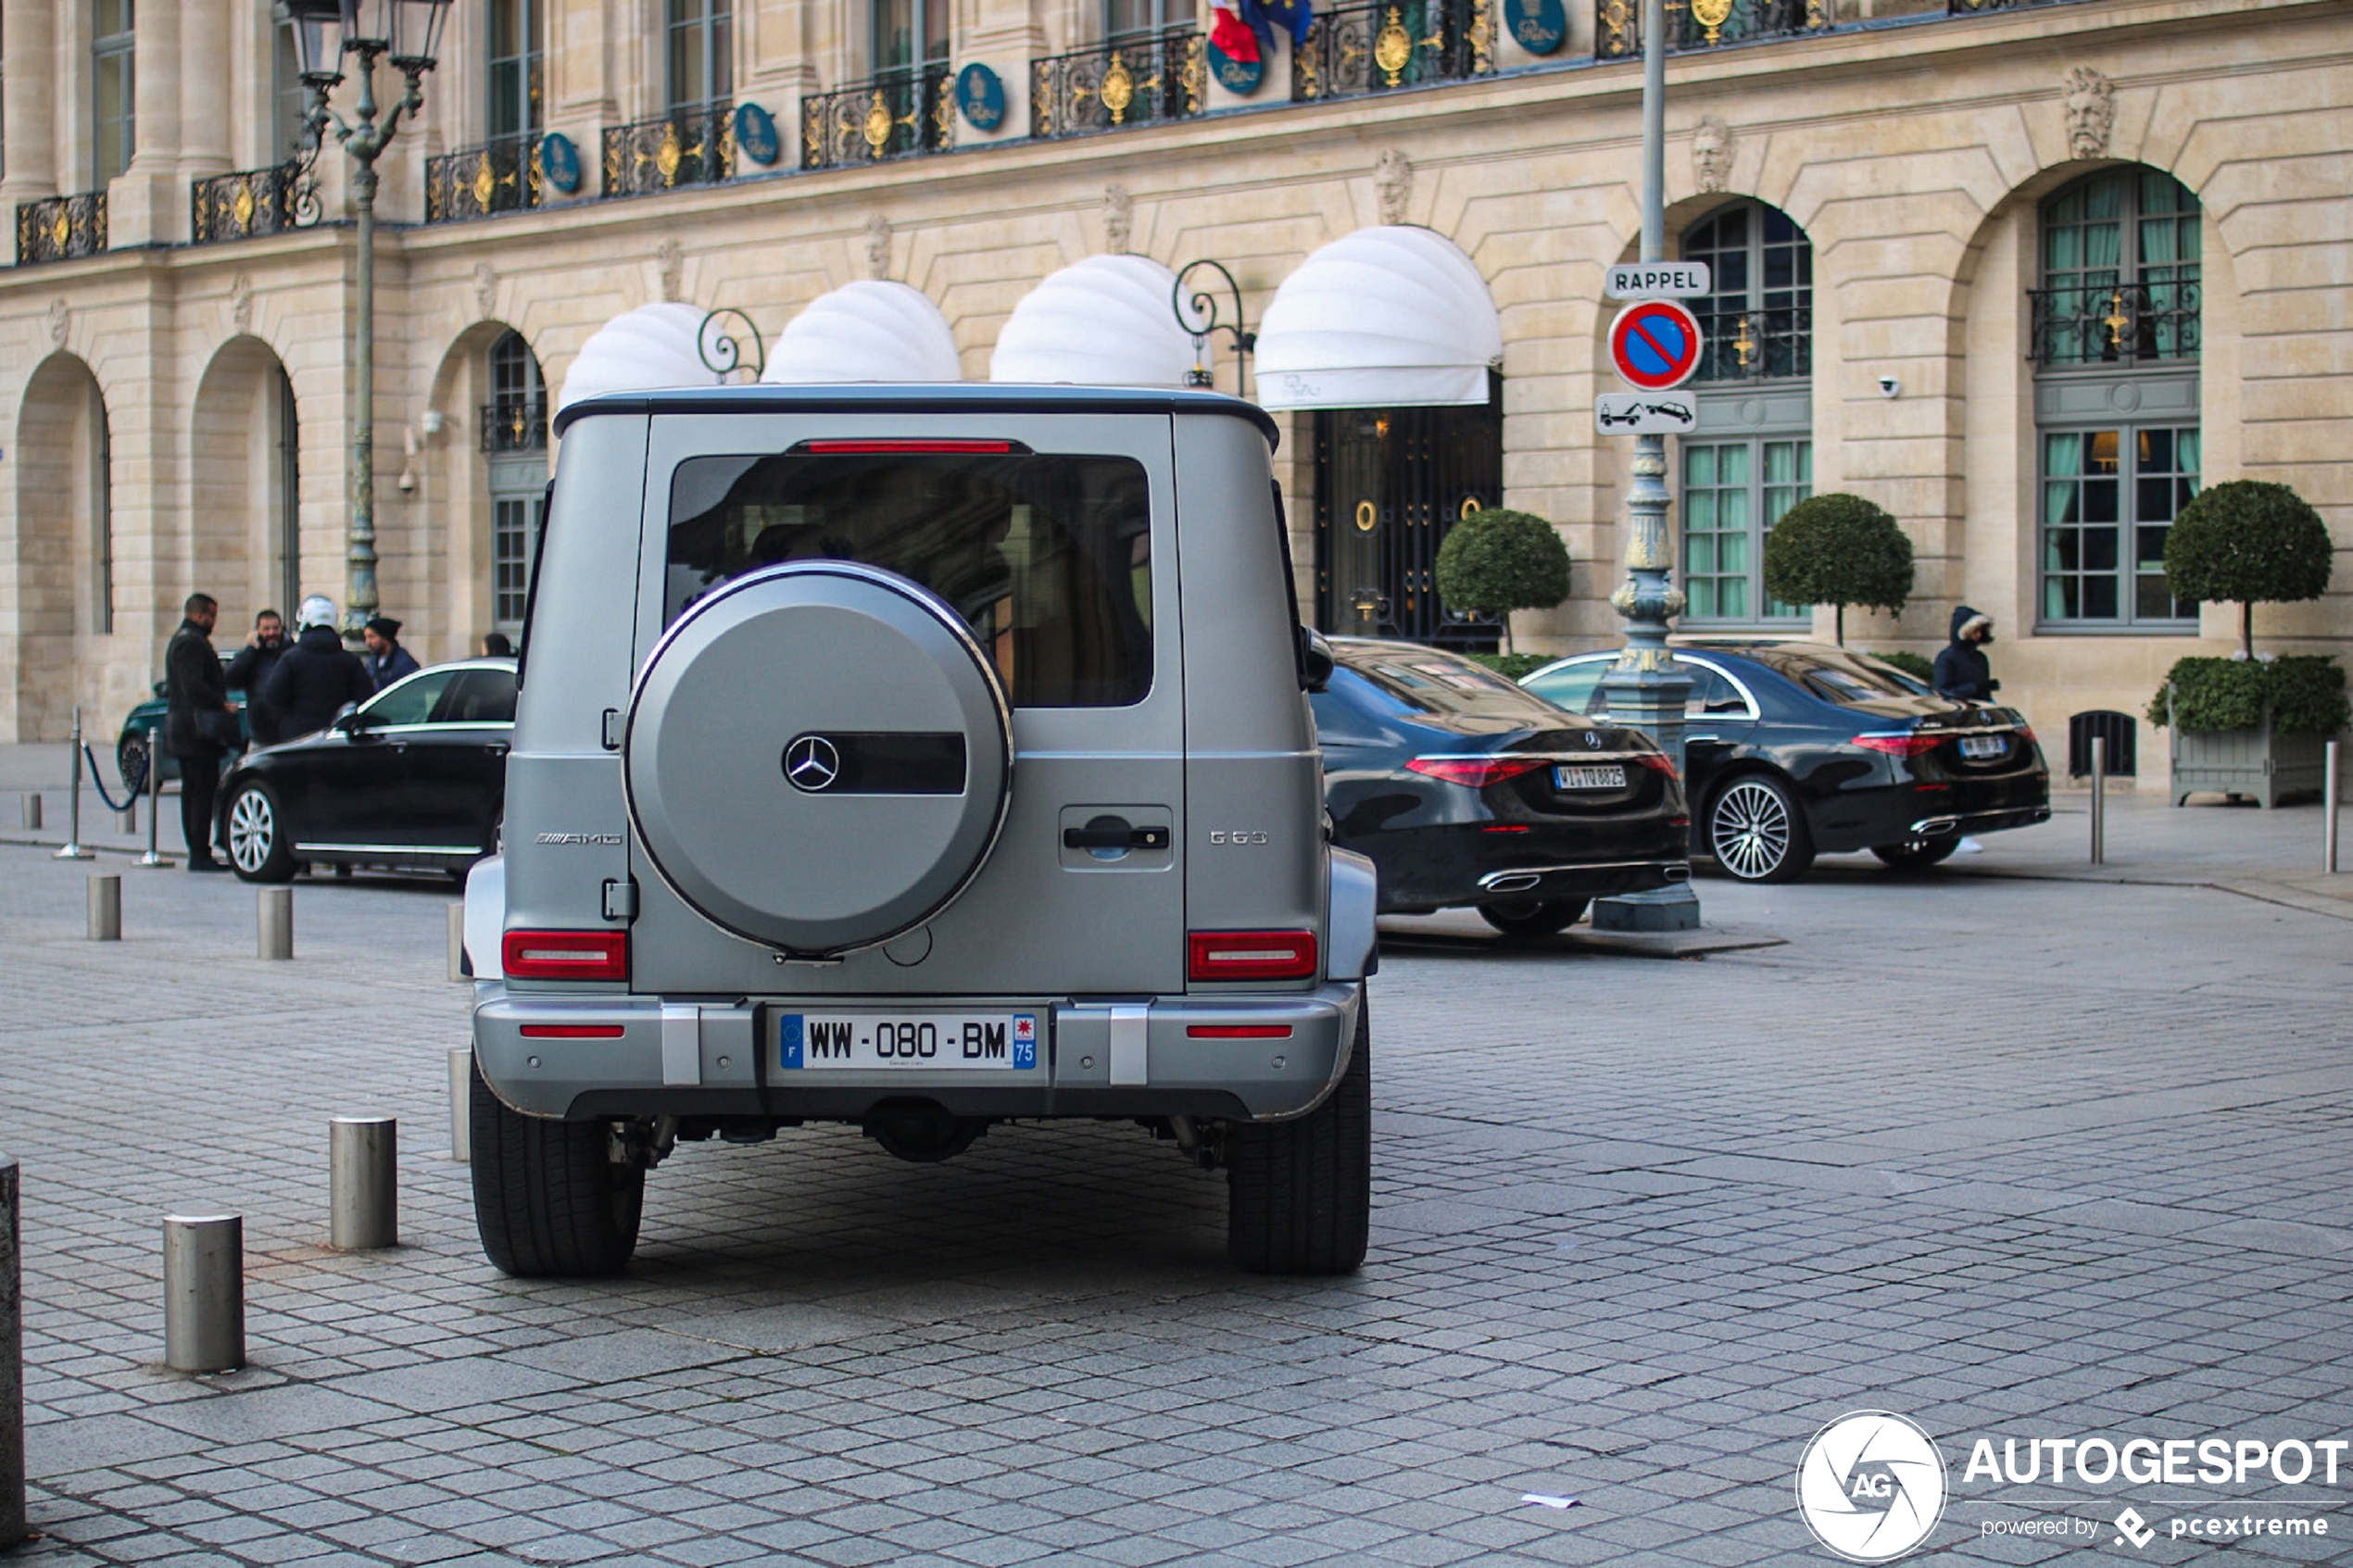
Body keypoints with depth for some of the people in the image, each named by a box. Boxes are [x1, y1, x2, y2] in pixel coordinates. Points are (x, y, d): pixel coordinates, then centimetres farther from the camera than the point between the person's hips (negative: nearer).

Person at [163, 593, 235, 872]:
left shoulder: (180, 640, 21)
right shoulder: (191, 643, -14)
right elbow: (194, 686, -24)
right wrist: (222, 705, -17)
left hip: (182, 729, 11)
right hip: (197, 729, -11)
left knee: (193, 791, 13)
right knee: (204, 791, -10)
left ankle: (196, 852, 16)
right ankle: (200, 854, -11)